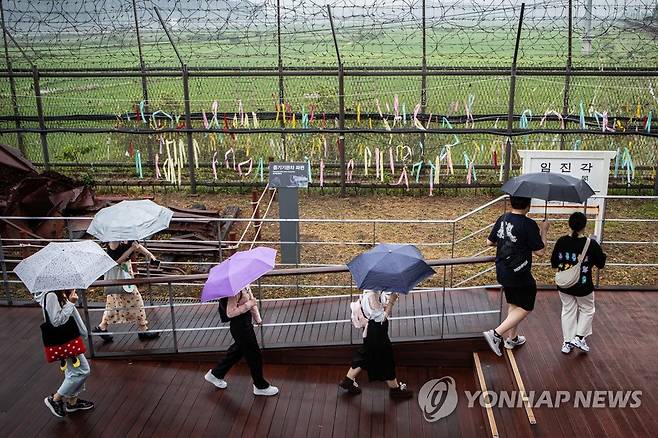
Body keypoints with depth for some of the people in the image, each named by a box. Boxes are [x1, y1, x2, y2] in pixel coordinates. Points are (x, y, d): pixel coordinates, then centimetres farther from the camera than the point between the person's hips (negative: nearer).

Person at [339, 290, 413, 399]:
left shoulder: (375, 292, -3)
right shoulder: (371, 296, -32)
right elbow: (381, 317, -26)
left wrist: (388, 299, -10)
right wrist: (391, 302, -24)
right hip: (376, 333, -10)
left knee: (366, 354, 23)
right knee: (385, 357, 9)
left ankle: (348, 380, 34)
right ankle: (394, 388, 29)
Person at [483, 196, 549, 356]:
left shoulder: (502, 219, 1)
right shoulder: (528, 224, -19)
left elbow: (489, 242, 9)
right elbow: (540, 251, -14)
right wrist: (544, 231, -3)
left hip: (502, 272, 7)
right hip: (519, 275, -7)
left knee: (513, 305, 23)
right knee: (525, 308, 6)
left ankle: (512, 338, 34)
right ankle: (495, 334, -6)